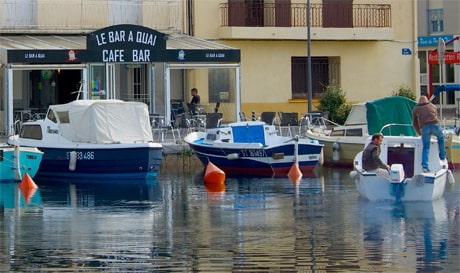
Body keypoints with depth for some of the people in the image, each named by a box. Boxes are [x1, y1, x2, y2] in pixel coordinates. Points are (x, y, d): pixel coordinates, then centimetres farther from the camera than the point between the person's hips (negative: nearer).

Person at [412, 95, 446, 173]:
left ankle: (424, 166, -7)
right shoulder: (433, 106, 29)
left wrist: (419, 133, 40)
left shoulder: (415, 109, 24)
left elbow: (414, 124, 26)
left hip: (424, 127, -1)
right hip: (435, 125, 1)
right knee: (441, 138, 30)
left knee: (426, 147, 5)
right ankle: (442, 156, 35)